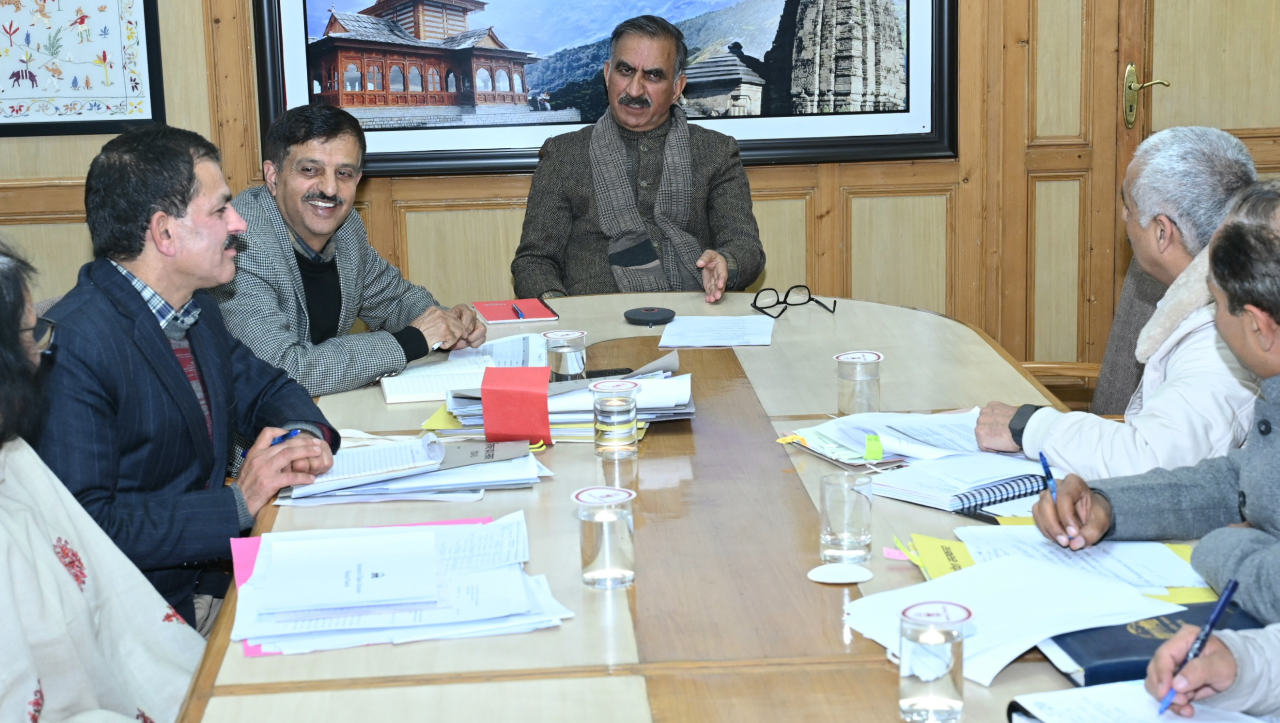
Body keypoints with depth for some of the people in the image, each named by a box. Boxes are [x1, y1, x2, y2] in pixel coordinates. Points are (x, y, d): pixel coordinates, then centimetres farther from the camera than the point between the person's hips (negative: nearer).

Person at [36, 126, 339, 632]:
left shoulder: (197, 309, 8)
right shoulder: (73, 345, -20)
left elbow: (264, 389, 24)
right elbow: (80, 524, -25)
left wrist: (304, 434, 0)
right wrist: (237, 504, -21)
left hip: (215, 572, 9)